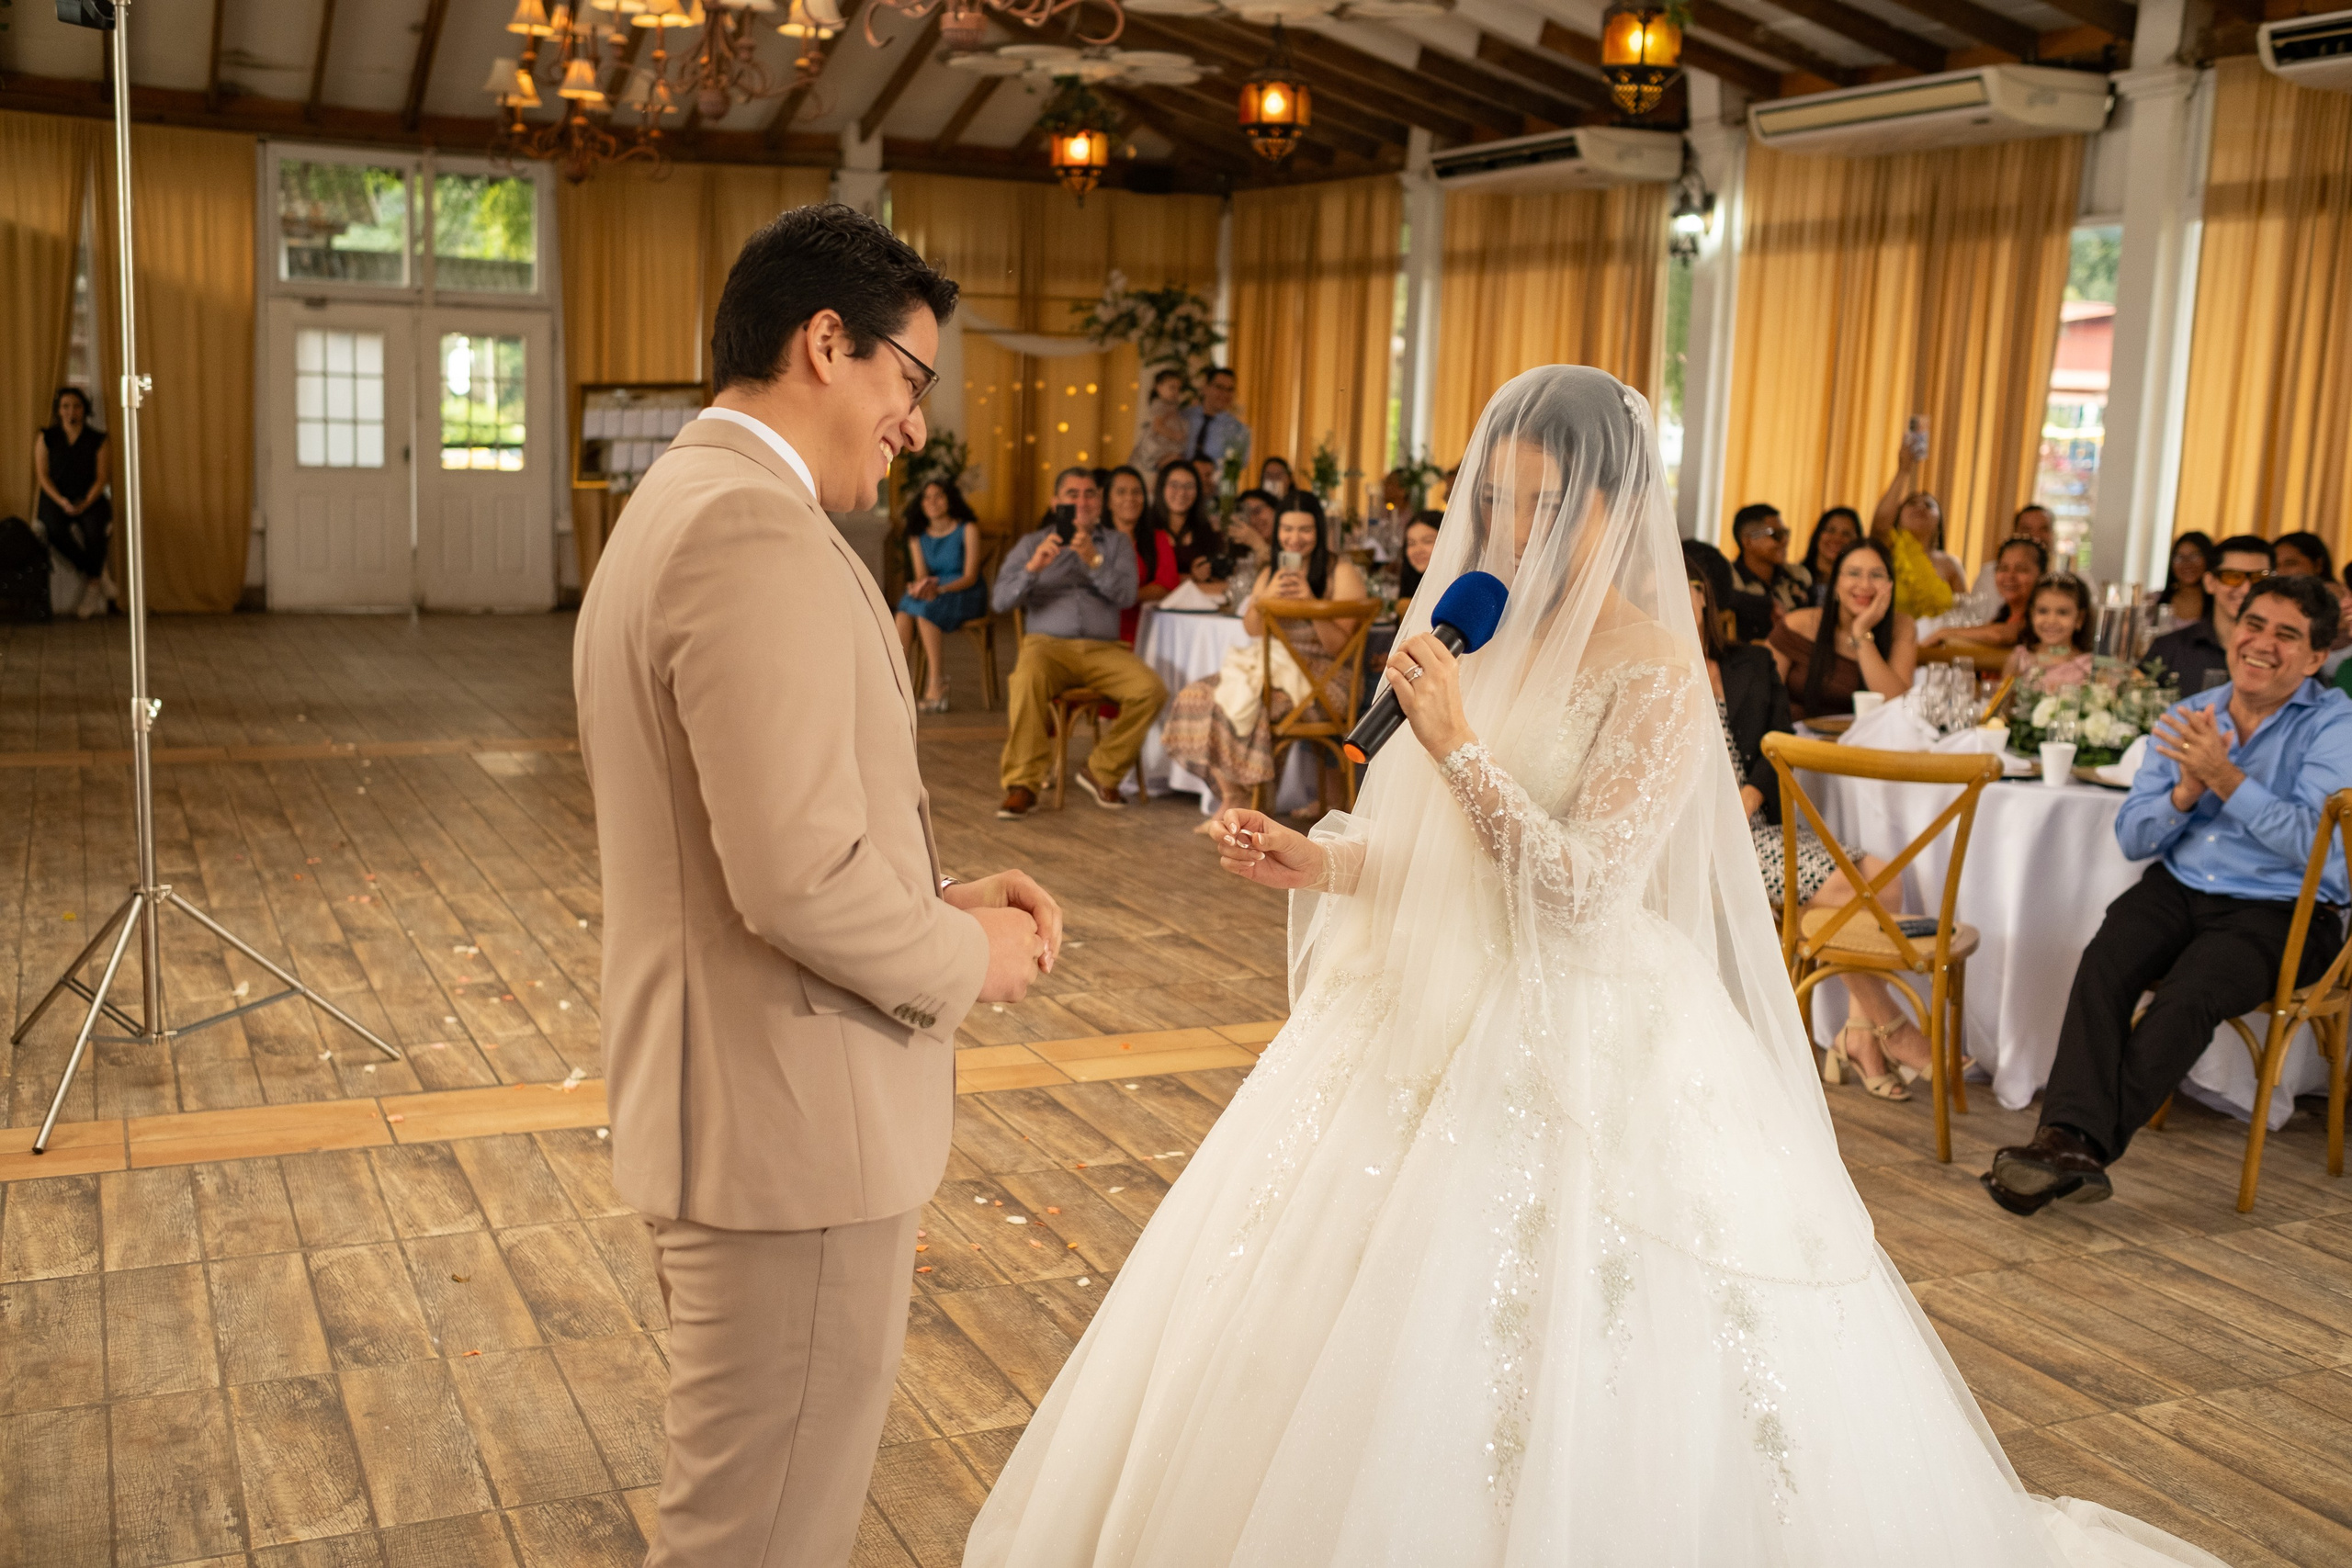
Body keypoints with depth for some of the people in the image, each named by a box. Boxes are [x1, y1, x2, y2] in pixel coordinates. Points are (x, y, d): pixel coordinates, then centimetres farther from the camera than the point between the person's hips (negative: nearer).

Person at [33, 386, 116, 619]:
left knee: (94, 528, -34)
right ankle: (101, 575, -21)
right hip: (55, 499, 0)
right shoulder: (46, 438, 6)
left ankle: (92, 588, -21)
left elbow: (101, 478, 2)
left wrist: (86, 502, -16)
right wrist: (62, 502, -14)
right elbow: (42, 474, 1)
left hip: (89, 500, 0)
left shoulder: (97, 440, 6)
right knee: (55, 530, -33)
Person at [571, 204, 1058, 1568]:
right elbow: (802, 877, -27)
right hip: (793, 1134, -11)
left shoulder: (676, 508, 15)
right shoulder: (758, 532, -20)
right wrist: (968, 958, -10)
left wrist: (942, 897, 9)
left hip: (731, 1106, 11)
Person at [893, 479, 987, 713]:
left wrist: (940, 589, -26)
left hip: (965, 595, -4)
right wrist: (920, 586, -23)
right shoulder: (917, 536, 11)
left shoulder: (967, 529, -3)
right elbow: (920, 575, 3)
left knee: (925, 610, -33)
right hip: (932, 596, 4)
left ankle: (936, 688, -35)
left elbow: (970, 577, -10)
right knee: (905, 610, -28)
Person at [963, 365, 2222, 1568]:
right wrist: (1317, 863, -4)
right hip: (1437, 1021, 7)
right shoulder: (1491, 638, 9)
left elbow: (1581, 888, -20)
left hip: (1575, 1045, -7)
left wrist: (1457, 745, -24)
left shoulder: (1656, 675, -13)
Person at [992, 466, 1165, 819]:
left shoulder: (1116, 543, 17)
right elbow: (1001, 601, 3)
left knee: (1151, 690, -27)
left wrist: (1093, 561, -17)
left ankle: (1101, 773, -9)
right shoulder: (1031, 543, 16)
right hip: (1047, 643, -2)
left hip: (1104, 649, 2)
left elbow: (1126, 595, -1)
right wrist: (1033, 568, -15)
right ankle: (1022, 786, -30)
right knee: (1028, 679, -38)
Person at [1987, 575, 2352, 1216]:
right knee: (2102, 966, -26)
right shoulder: (2187, 719, 12)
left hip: (2281, 912, -4)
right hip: (2179, 890, 4)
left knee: (2188, 996, -31)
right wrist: (2187, 790, -12)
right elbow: (2132, 837, 7)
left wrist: (2224, 778, -23)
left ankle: (2085, 1143, -31)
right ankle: (2072, 1139, -37)